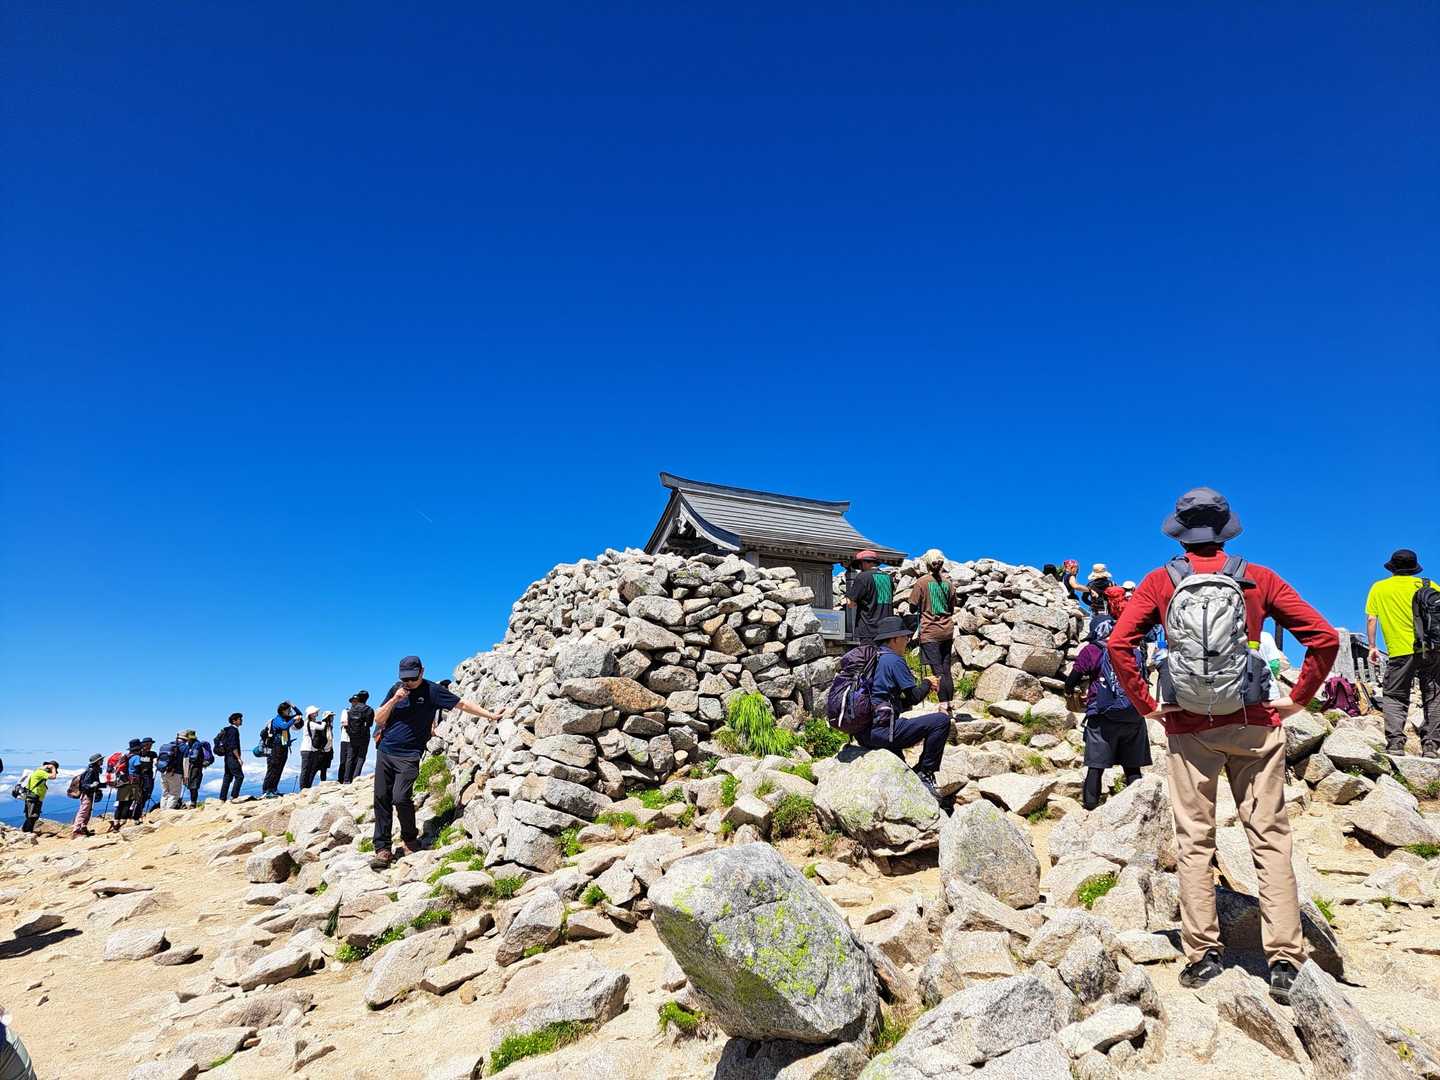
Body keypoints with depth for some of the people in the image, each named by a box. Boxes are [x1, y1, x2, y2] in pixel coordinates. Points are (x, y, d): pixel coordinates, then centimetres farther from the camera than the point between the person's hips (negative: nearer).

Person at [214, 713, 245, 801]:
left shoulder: (227, 730, 17)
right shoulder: (233, 730, -13)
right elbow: (233, 746, -20)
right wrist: (239, 758, -20)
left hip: (227, 757, 10)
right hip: (232, 757, -10)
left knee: (227, 777, 11)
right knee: (239, 776, -10)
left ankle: (222, 798, 11)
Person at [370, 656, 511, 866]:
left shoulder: (432, 691, -3)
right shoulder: (396, 689, 8)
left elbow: (462, 704, 0)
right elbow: (378, 719, 8)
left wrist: (491, 715, -2)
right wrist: (393, 700, -9)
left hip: (409, 756, -4)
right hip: (385, 752, 4)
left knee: (401, 798, -17)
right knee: (382, 799, 1)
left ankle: (410, 840, 7)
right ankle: (382, 848, 10)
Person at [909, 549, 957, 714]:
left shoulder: (921, 582, -7)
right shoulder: (948, 583, 6)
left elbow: (913, 607, -4)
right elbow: (952, 609, 14)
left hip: (929, 631, -4)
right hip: (947, 631, 4)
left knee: (938, 670, -6)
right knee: (946, 669, 9)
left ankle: (944, 706, -10)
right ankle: (948, 706, 12)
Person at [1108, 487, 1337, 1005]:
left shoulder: (1159, 582, -2)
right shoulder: (1259, 579, 0)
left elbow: (1118, 644, -12)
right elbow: (1325, 637, -4)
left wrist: (1146, 705, -3)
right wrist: (1298, 699, 3)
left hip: (1189, 728, 0)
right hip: (1253, 726, 1)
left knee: (1195, 841, 8)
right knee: (1270, 838, 8)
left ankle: (1202, 952, 11)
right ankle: (1284, 959, 8)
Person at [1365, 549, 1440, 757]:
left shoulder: (1379, 588, 8)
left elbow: (1371, 619, 4)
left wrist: (1373, 647, 8)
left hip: (1400, 651, -1)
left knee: (1394, 697, 6)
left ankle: (1395, 743, -8)